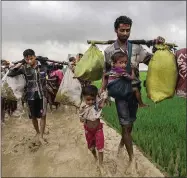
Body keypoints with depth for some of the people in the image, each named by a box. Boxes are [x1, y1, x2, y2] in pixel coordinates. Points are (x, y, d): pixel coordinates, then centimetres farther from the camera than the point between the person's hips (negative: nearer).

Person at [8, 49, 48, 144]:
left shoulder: (43, 65, -6)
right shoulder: (24, 67, -7)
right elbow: (10, 74, -7)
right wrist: (19, 64, -13)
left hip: (42, 94, 0)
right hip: (31, 95, 1)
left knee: (43, 115, -1)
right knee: (33, 116, 12)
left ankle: (41, 136, 13)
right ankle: (38, 133, 35)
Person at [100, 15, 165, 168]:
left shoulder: (136, 48, 0)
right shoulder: (109, 51, -2)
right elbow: (106, 73, 4)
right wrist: (103, 89, -2)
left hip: (135, 90, 3)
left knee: (131, 122, 15)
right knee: (125, 124, -2)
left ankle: (122, 143, 43)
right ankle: (132, 158, 10)